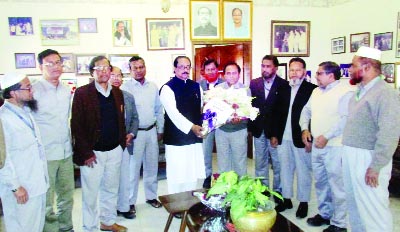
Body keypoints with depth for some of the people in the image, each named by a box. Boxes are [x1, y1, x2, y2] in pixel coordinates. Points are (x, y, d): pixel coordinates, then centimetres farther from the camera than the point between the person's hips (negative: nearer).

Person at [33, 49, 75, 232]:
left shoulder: (66, 91, 8)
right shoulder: (34, 91, -10)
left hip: (66, 153, 6)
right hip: (45, 155, -6)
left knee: (67, 196, 17)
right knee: (46, 203, 3)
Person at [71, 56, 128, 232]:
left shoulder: (117, 92, 9)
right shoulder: (82, 93, -7)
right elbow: (76, 125, -10)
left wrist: (122, 141, 7)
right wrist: (86, 152, -13)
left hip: (115, 150, 5)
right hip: (93, 152, -5)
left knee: (111, 189, 17)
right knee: (90, 193, 5)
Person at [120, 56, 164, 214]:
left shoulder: (153, 87, 7)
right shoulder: (125, 88, -7)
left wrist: (160, 130, 12)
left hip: (152, 131, 5)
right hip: (135, 133, -5)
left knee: (152, 166, 14)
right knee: (133, 168, 1)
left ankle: (151, 196, 30)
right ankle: (130, 201, 16)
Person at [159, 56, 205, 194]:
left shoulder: (196, 86, 11)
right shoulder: (167, 88, -7)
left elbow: (202, 108, 14)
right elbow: (173, 113, -18)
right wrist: (192, 127, -27)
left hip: (195, 138, 5)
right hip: (176, 140, -5)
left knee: (193, 174, 12)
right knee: (177, 175, 1)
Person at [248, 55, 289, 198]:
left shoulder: (284, 85, -6)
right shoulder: (254, 83, 6)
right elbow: (250, 105, 6)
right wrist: (250, 127, 0)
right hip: (258, 131, 4)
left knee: (278, 164, 6)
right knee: (260, 164, 12)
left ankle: (278, 192, 21)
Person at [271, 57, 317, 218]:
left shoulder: (312, 89, -6)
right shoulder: (283, 88, 10)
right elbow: (276, 112, 10)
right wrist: (274, 134, 6)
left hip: (301, 139, -5)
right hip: (283, 138, 5)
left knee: (303, 172, 7)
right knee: (285, 170, 14)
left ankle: (303, 202, 21)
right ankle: (286, 199, 27)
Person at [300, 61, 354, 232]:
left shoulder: (345, 91, -11)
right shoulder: (316, 91, 15)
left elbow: (346, 119, -19)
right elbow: (306, 111, 21)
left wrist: (326, 136, -21)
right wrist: (305, 129, 5)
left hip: (335, 146, -8)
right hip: (317, 145, 8)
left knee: (337, 185, -1)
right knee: (320, 182, 17)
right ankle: (324, 213, 33)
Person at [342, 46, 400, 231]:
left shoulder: (385, 93, -14)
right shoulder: (359, 91, 13)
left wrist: (376, 166, -20)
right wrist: (346, 154, 13)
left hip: (368, 159, -8)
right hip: (350, 157, 8)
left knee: (372, 208, 0)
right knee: (354, 205, 18)